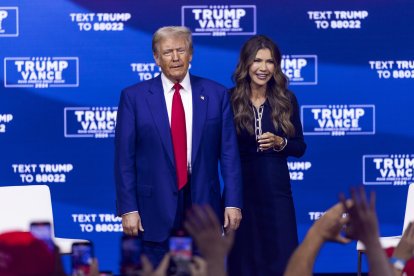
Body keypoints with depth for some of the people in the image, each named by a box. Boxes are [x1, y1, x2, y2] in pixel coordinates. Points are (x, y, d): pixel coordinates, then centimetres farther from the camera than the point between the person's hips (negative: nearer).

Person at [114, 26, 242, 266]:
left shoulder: (217, 95, 5)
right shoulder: (134, 97, 1)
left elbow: (229, 153, 4)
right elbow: (124, 158, -1)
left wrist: (233, 202, -2)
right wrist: (128, 208, -7)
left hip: (204, 203, 1)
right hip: (156, 209, -1)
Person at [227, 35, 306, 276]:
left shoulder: (287, 100, 4)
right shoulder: (230, 100, -2)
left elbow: (300, 147, 7)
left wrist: (279, 142, -10)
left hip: (276, 191, 1)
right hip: (240, 188, -1)